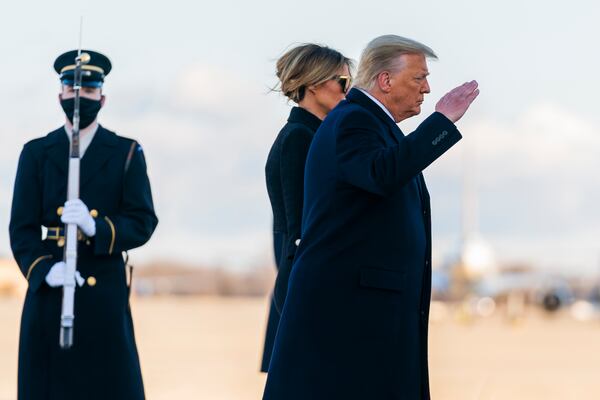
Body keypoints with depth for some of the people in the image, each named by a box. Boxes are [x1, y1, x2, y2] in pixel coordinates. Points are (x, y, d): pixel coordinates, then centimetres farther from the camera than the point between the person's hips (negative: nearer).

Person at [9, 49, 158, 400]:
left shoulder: (127, 154, 8)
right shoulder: (36, 154, 10)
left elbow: (143, 223, -1)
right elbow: (22, 228, 4)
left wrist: (95, 227, -20)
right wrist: (45, 270, -15)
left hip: (105, 292, -1)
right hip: (48, 292, 1)